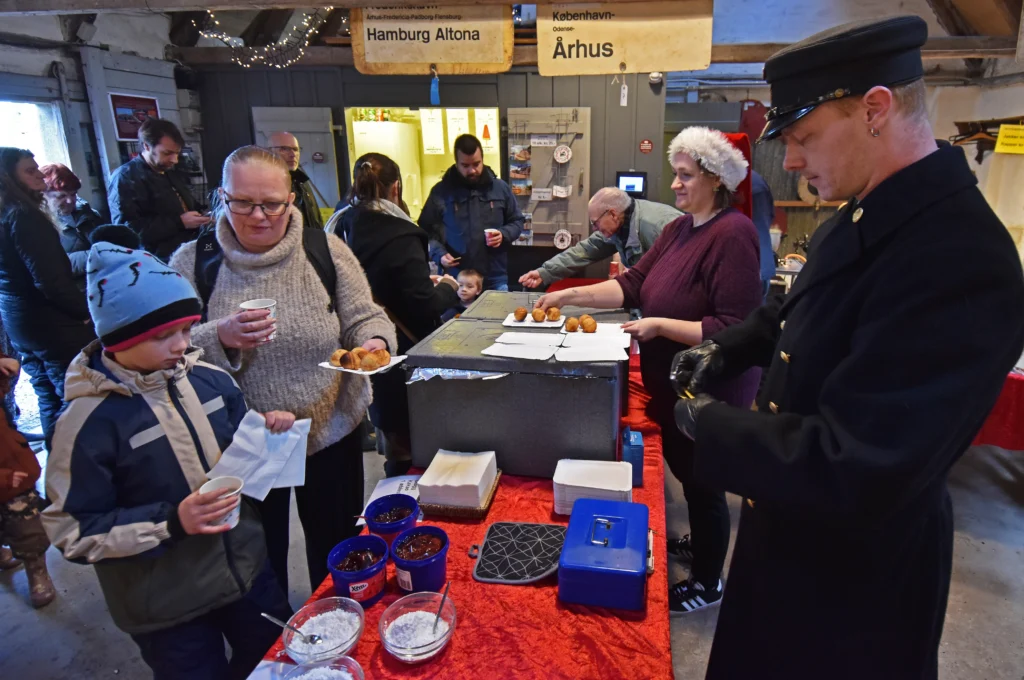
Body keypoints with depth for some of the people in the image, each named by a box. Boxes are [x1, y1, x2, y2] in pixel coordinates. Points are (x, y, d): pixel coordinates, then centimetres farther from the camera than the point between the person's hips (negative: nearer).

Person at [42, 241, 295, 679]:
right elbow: (72, 532, -16)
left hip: (248, 570, 5)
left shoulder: (210, 380, -6)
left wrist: (269, 432, -12)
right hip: (166, 609, -5)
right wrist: (170, 522, -27)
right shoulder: (89, 422, -20)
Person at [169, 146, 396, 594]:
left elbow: (364, 317, -4)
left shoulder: (324, 250, -6)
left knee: (336, 553, 20)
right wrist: (219, 338, -28)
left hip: (331, 434, 1)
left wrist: (374, 342, -26)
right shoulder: (192, 263, -7)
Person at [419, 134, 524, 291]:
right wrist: (439, 253, -12)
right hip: (456, 279, -1)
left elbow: (517, 221, 14)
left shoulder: (500, 188, 5)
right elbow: (426, 230, 5)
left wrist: (504, 234, -7)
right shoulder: (441, 191, 1)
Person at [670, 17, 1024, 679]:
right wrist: (725, 350, 1)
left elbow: (851, 475, -35)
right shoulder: (865, 219, -3)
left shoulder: (961, 260, -32)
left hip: (854, 572, -8)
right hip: (797, 525, 8)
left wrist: (709, 422, -23)